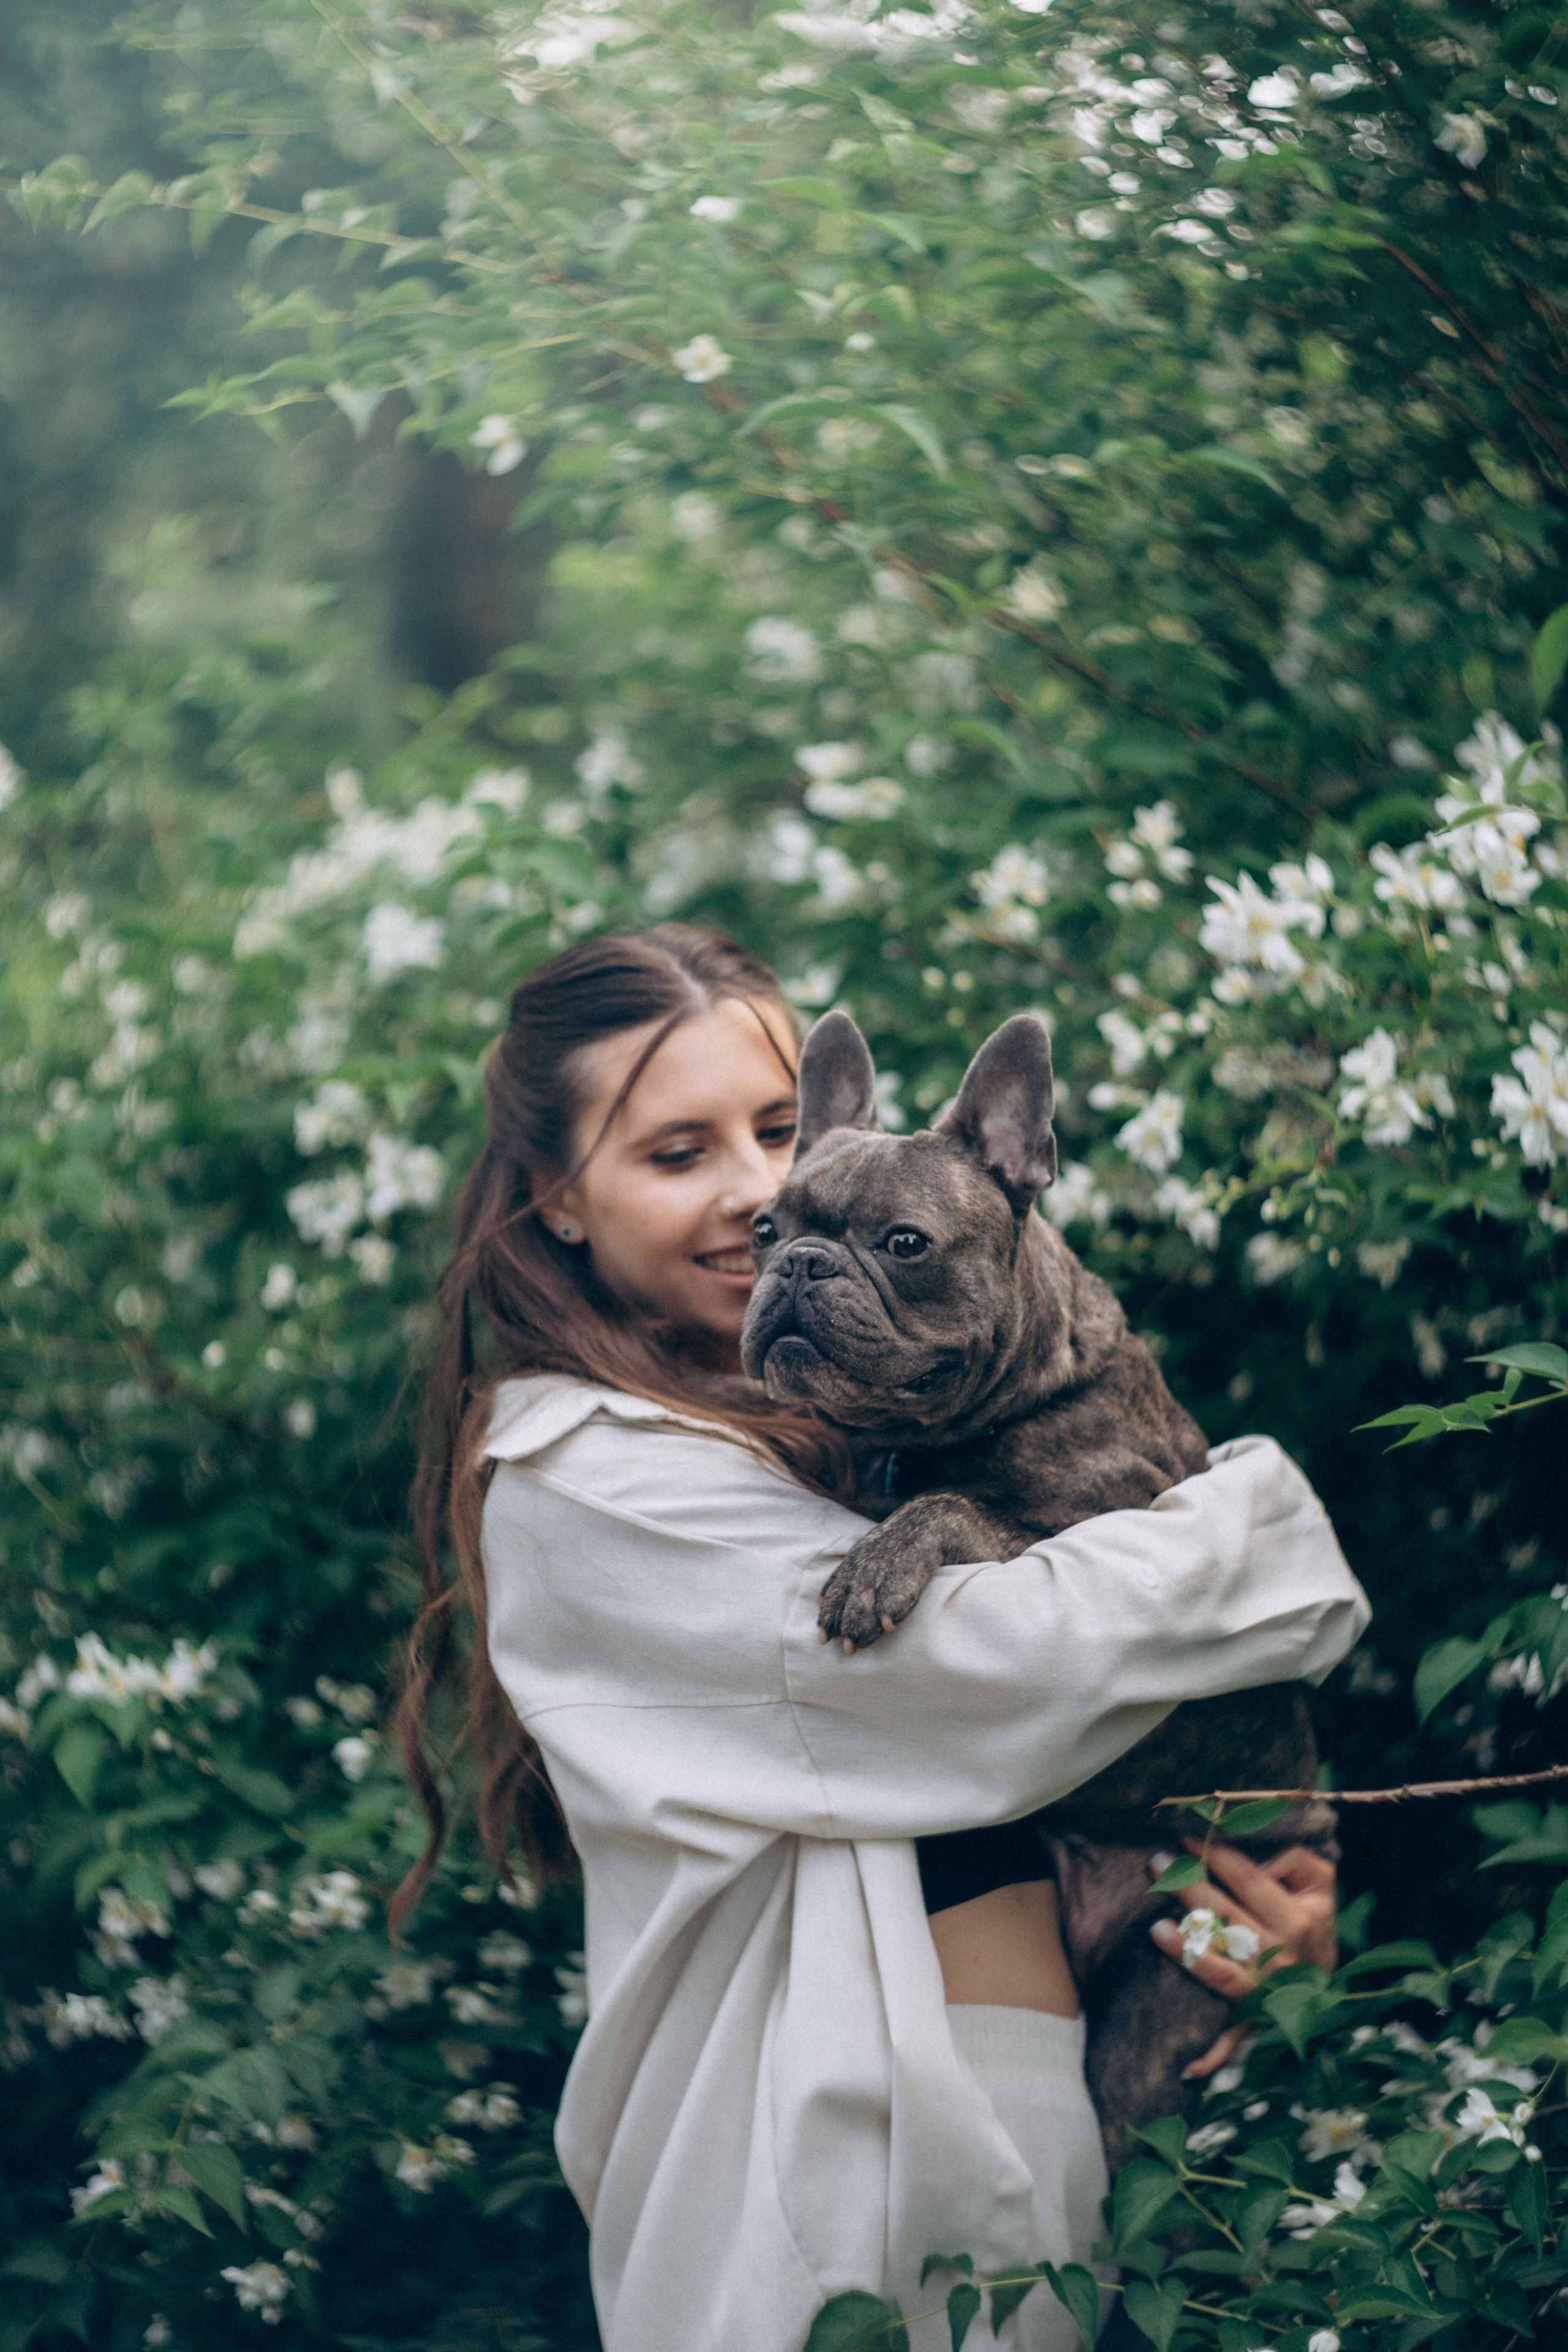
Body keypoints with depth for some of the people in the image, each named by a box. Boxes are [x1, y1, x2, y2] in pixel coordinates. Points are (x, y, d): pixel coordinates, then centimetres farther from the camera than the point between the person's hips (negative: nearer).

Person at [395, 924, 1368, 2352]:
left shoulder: (832, 1407, 11)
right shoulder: (585, 1475, -15)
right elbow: (995, 1664, -23)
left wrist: (1260, 1866, -9)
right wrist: (1273, 1524, -8)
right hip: (848, 2126, -8)